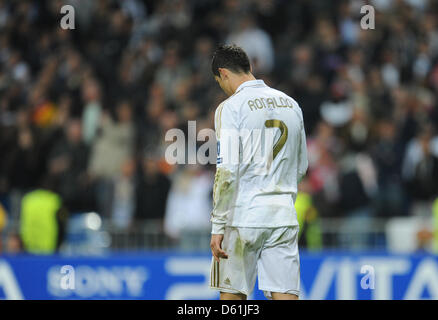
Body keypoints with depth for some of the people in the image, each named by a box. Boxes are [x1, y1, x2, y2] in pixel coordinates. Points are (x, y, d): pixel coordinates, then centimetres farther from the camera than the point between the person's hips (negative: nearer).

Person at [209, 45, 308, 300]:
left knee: (233, 294, 7)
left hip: (244, 216, -5)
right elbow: (301, 167, 19)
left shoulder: (231, 107, -7)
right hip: (284, 215, 5)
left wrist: (218, 226, -12)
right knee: (285, 295, 0)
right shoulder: (291, 104, 12)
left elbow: (227, 172, -15)